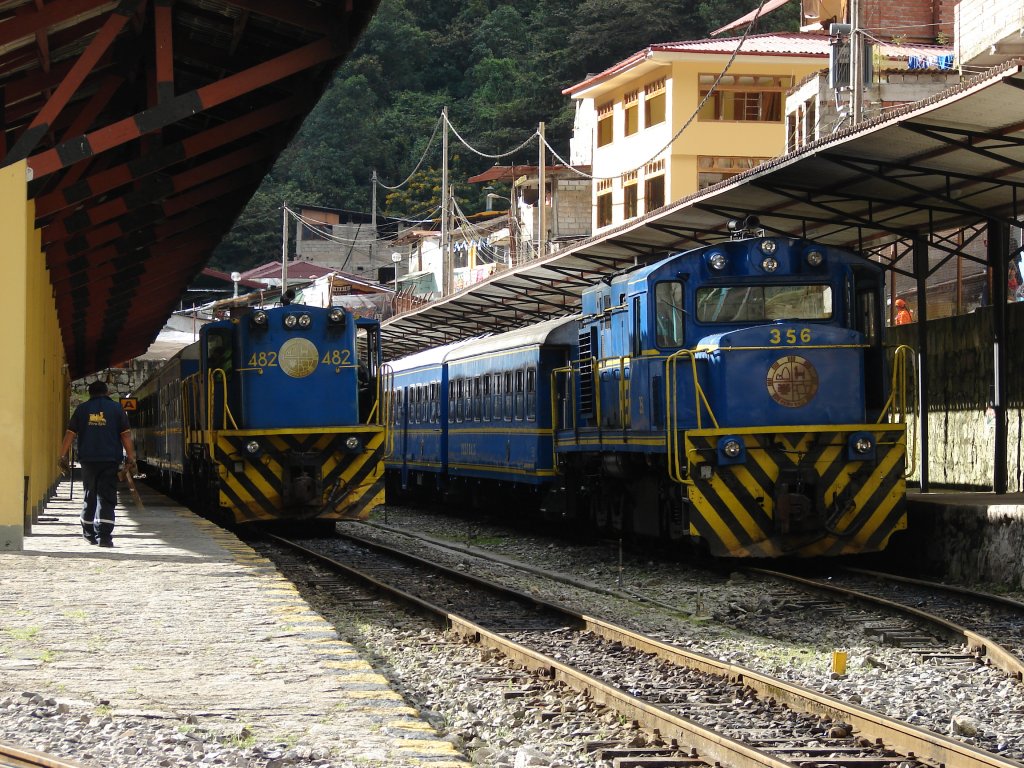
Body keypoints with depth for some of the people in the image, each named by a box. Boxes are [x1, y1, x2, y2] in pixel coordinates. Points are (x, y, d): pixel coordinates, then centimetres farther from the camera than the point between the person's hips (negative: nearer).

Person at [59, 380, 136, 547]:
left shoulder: (82, 409, 8)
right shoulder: (116, 408, 5)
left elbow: (70, 433, 4)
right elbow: (126, 436, 0)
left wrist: (63, 456, 7)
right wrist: (131, 460, 0)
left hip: (88, 460, 2)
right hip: (110, 460, -2)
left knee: (89, 496, 15)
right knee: (106, 498, -4)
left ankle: (89, 533, 23)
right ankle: (104, 536, -14)